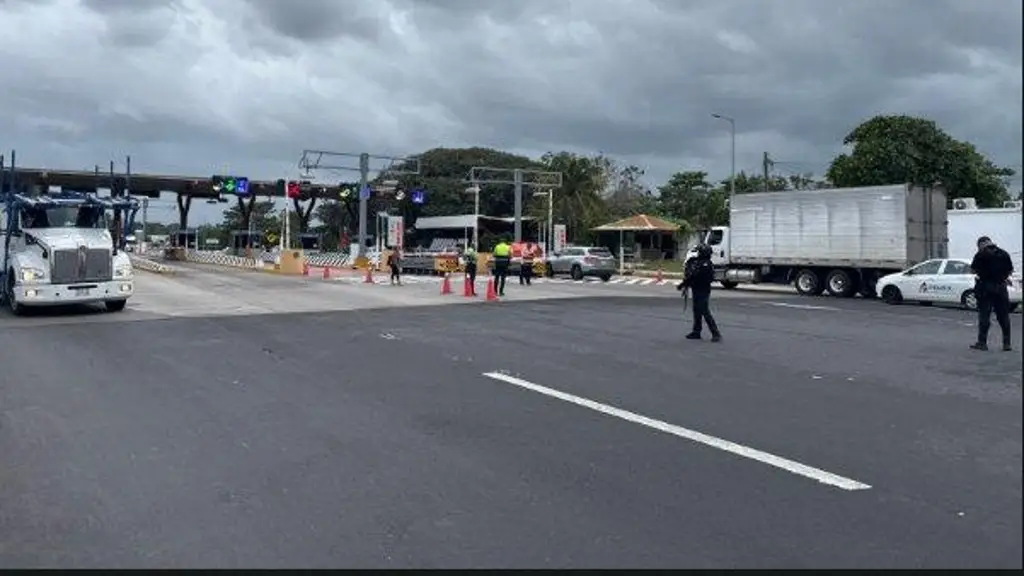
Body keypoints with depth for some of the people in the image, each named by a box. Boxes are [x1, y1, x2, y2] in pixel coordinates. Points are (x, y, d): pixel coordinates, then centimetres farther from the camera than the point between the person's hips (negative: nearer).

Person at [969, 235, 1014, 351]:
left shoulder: (981, 255, -7)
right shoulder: (1004, 254, 7)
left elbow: (973, 270, -7)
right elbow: (1010, 271, 11)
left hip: (986, 288, -4)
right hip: (1001, 288, 4)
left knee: (984, 315, 1)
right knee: (1004, 316, 9)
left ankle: (982, 342, 2)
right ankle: (1007, 343, 11)